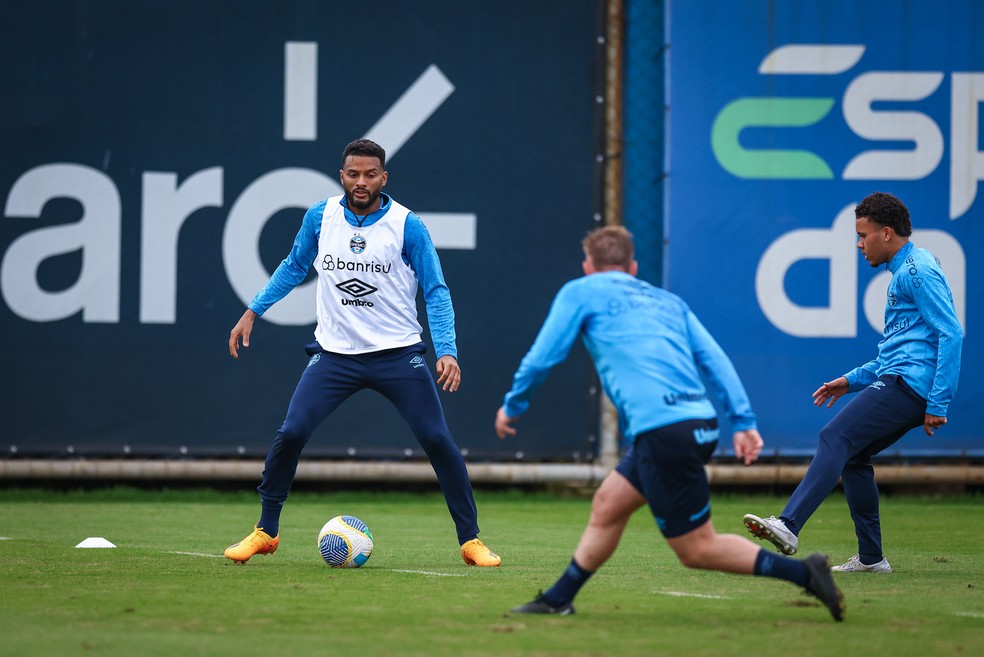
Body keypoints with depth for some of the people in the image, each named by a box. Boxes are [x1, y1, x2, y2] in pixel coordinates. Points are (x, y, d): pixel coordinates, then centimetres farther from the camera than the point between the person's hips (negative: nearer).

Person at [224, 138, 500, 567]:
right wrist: (253, 311, 12)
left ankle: (471, 540, 3)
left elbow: (435, 290, -3)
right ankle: (265, 532, 9)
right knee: (290, 434, -10)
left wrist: (447, 351, -14)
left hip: (397, 354, -2)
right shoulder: (320, 217, 0)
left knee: (437, 440, -9)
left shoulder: (407, 225, -7)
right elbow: (294, 267, 18)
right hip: (335, 352, 2)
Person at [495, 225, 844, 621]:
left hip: (663, 432, -8)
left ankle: (803, 573, -13)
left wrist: (512, 406, 25)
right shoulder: (667, 301, 24)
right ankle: (558, 599, 27)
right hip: (700, 422, 8)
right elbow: (714, 360, 14)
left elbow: (542, 357, 9)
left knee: (696, 549, -3)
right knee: (607, 505, 20)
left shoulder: (580, 292, 10)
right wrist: (743, 422, 9)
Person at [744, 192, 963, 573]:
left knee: (835, 438, -20)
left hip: (908, 384, -10)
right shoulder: (904, 272, 24)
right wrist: (853, 381, 25)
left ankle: (789, 526, -32)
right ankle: (870, 557, 13)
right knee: (852, 455, 13)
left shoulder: (918, 271, -9)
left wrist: (938, 403, -21)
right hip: (902, 384, 10)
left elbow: (951, 334, -18)